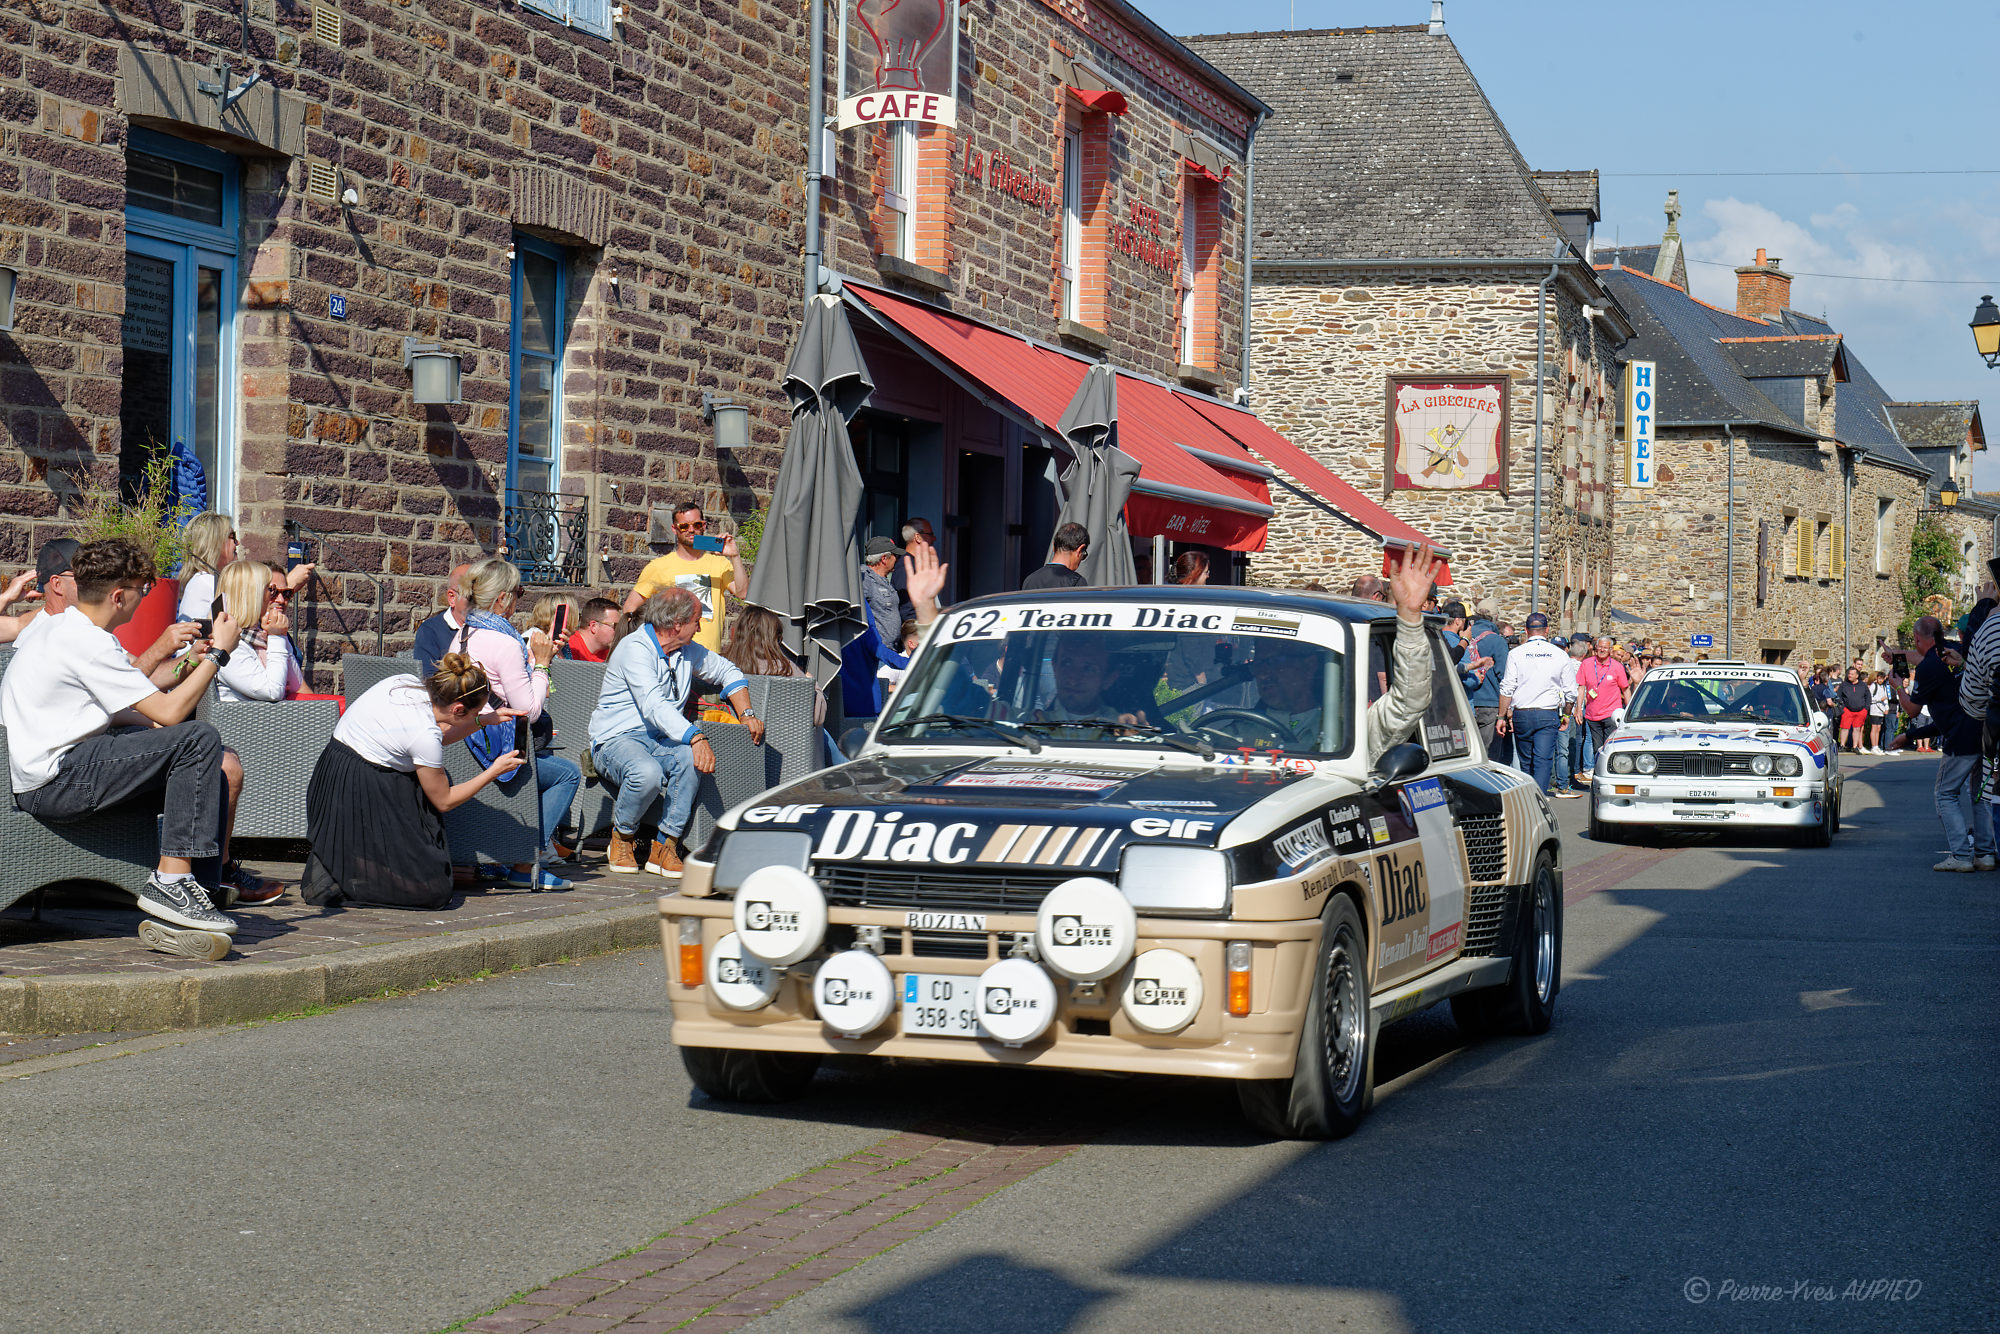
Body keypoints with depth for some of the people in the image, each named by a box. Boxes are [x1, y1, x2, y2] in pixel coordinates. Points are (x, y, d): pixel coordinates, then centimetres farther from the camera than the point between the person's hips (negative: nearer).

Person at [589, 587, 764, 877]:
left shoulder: (688, 651, 12)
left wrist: (746, 713, 13)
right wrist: (696, 737, -41)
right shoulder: (635, 648, -14)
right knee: (647, 772, -40)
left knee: (691, 758, -30)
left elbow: (727, 671, 31)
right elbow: (653, 706, -28)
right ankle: (622, 837, -9)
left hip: (659, 741, 7)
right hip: (615, 741, -6)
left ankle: (664, 847, -22)